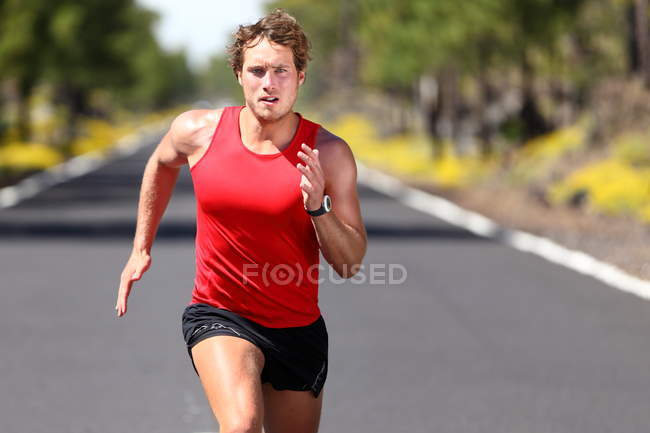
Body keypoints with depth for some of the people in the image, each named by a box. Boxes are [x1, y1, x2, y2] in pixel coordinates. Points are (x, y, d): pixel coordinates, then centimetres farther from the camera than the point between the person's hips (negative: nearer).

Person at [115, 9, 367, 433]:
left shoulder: (329, 154, -10)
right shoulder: (198, 131, -7)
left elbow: (351, 263, -7)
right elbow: (161, 164, 19)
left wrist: (317, 207, -24)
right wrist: (141, 249, 21)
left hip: (299, 327, 2)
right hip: (219, 316, -2)